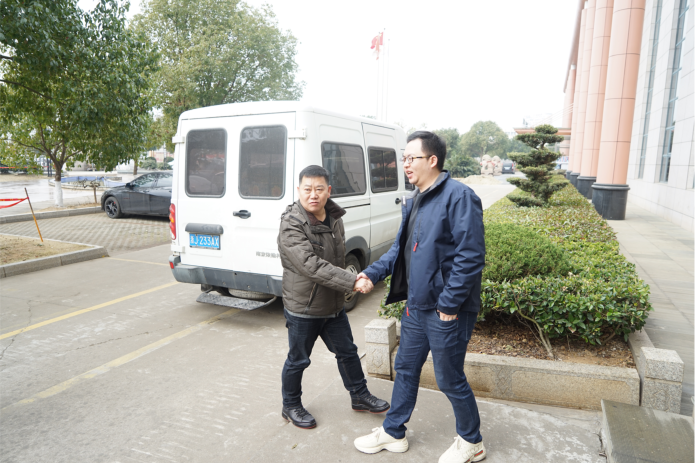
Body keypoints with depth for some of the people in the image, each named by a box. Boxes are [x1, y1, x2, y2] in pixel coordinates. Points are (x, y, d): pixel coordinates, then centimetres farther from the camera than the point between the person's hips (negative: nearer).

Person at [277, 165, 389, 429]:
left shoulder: (334, 217, 2)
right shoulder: (291, 225, -22)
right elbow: (312, 266, -32)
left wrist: (346, 285, 19)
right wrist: (352, 282, -35)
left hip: (334, 305, 7)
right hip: (302, 308, -6)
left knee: (347, 352, 19)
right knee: (298, 360, 11)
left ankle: (360, 396, 39)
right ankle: (291, 407, 34)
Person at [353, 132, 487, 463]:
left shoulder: (458, 196, -18)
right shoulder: (414, 201, 10)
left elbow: (471, 256, -21)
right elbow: (400, 248, 18)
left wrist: (450, 303, -20)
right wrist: (372, 273, 7)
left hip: (446, 311, -8)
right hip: (416, 306, 9)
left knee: (450, 379, 9)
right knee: (405, 369, 19)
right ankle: (393, 433, 39)